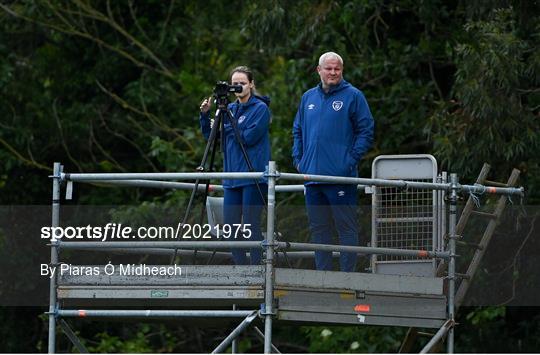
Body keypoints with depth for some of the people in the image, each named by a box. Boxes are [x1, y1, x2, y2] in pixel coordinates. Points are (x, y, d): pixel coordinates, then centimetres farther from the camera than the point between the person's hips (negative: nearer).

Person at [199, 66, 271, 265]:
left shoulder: (260, 108, -4)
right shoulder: (230, 109, 15)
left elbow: (249, 137, -15)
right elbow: (209, 135, 14)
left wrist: (225, 128, -6)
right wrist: (205, 115, -2)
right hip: (232, 175, 7)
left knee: (251, 225, -7)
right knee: (230, 225, 6)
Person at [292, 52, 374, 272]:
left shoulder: (353, 96, -1)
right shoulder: (308, 97, 15)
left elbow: (366, 131, -3)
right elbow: (298, 131, 23)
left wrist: (352, 159, -11)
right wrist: (298, 158, 10)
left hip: (341, 177, -6)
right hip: (312, 175, 6)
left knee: (347, 227, -4)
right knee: (318, 228, 10)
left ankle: (348, 274, -3)